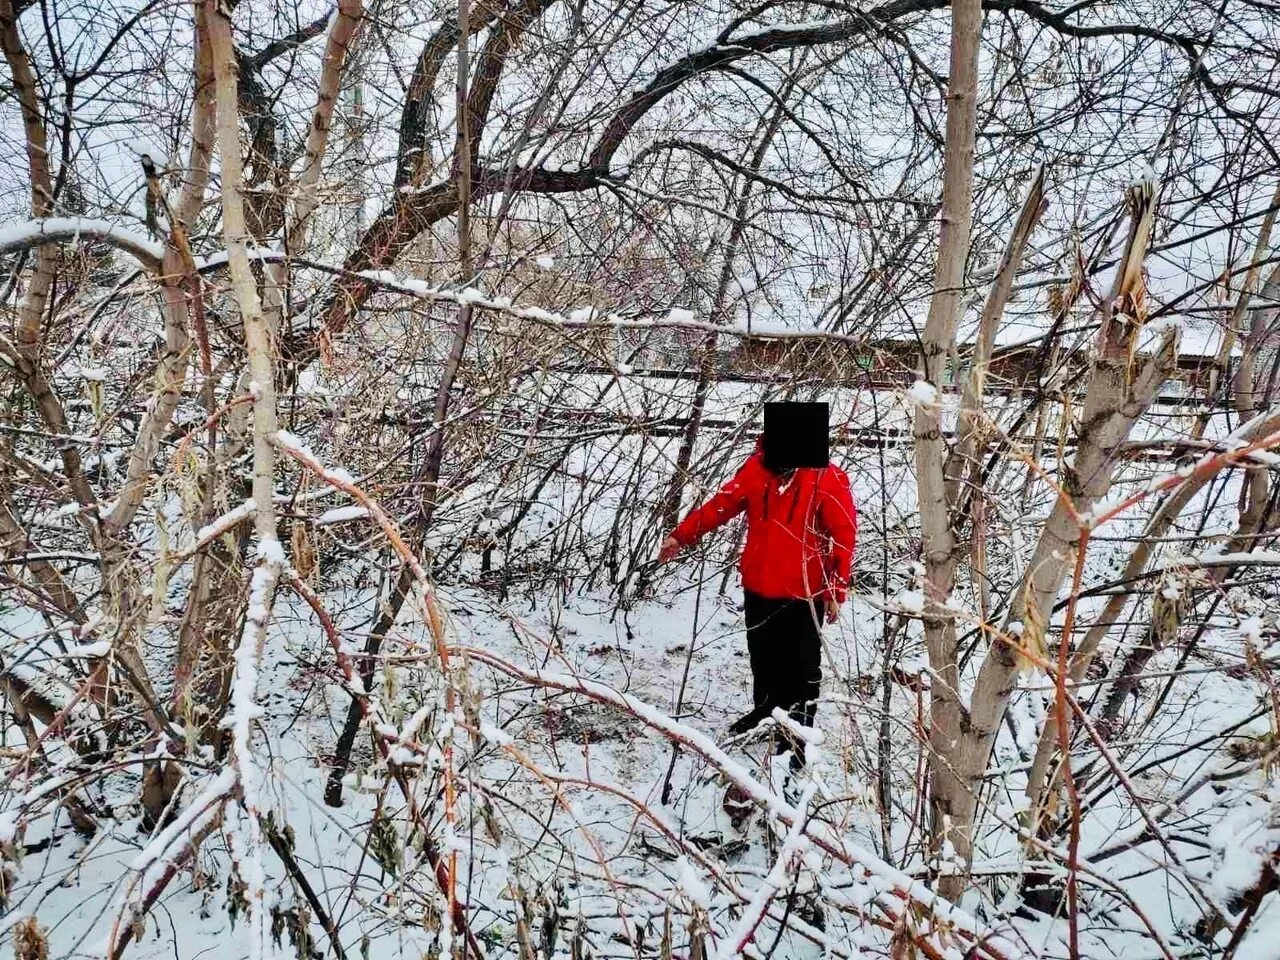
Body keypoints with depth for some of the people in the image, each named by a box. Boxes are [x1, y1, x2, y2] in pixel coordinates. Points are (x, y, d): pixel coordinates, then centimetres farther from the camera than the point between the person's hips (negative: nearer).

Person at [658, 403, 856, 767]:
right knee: (762, 657, 22)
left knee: (801, 667, 6)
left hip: (803, 593, -5)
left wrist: (837, 591, -13)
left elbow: (844, 536, -13)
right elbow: (723, 503, 5)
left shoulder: (828, 480, -16)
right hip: (758, 586, 6)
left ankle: (797, 735, 18)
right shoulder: (759, 466, -2)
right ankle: (766, 710, 43)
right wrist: (682, 535, 4)